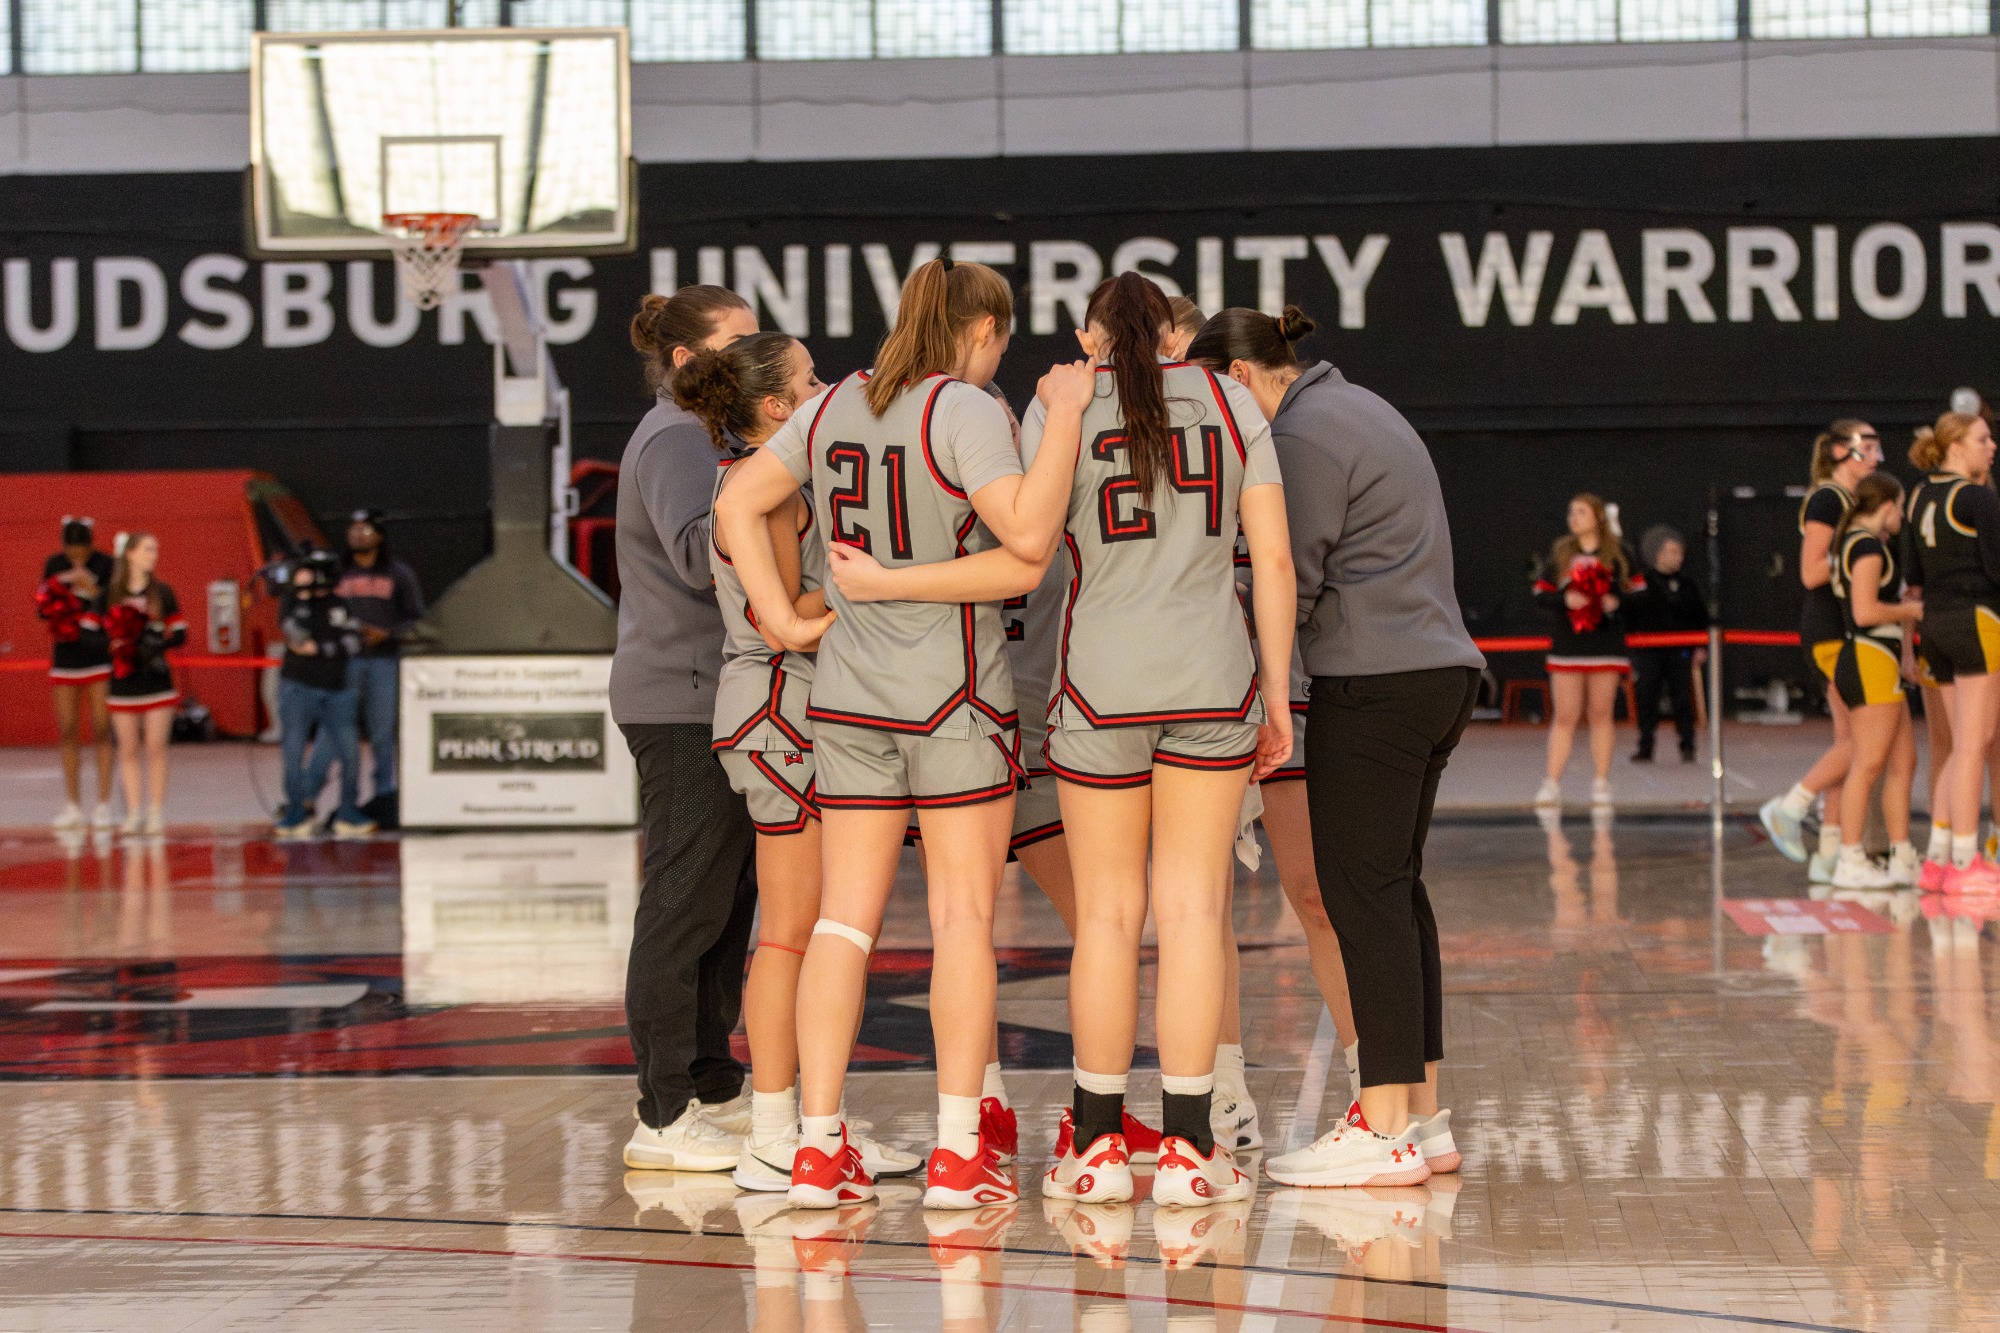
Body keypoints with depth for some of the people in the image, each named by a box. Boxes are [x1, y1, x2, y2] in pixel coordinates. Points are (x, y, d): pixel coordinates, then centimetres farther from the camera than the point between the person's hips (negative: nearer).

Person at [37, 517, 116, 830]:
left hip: (99, 659, -3)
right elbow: (44, 608, 2)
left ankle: (104, 805, -1)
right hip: (65, 658, 3)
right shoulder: (54, 565, 3)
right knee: (68, 732, 4)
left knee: (101, 730, -5)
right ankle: (73, 807, 10)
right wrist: (59, 584, -15)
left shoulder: (106, 566, -7)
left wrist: (92, 590, -23)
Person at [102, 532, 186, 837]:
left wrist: (158, 646, -16)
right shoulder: (111, 594, 4)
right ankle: (134, 814, 11)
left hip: (156, 679, -1)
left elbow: (180, 634, 1)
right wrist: (114, 644, -14)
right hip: (123, 682, 1)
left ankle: (156, 813, 4)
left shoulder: (162, 592, 3)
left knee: (155, 747, -2)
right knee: (129, 749, 5)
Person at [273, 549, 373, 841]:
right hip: (299, 687, -1)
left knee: (349, 750, -3)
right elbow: (295, 630, -16)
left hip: (337, 689, 1)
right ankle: (297, 813, 5)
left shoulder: (342, 606, 7)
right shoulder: (295, 601, 4)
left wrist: (317, 648, -12)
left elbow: (352, 642, -5)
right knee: (294, 751, -4)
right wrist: (300, 593, -15)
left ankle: (349, 814, 8)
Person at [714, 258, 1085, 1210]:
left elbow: (737, 502, 9)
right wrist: (1063, 421, -14)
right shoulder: (965, 409, -11)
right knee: (963, 913, 0)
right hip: (954, 698, -6)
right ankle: (957, 1152, -1)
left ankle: (818, 1145, 4)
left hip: (848, 697, 6)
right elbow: (1026, 537, -21)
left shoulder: (833, 407, 9)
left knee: (845, 917, 6)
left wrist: (780, 616, 5)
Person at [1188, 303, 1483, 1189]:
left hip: (1373, 684, -10)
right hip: (1440, 671, 10)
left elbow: (1289, 584, -12)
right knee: (1394, 889, 12)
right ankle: (1422, 1116, 14)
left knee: (1363, 893, -7)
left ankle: (1385, 1131, -7)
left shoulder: (1302, 437, -10)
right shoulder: (1357, 410, 21)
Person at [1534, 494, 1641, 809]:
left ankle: (1601, 783, 9)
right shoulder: (1560, 552, 8)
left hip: (1606, 645, -1)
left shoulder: (1617, 552, 4)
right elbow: (1541, 594, 5)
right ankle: (1552, 784, -2)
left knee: (1601, 715, 3)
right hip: (1567, 647, 1)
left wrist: (1618, 601, -14)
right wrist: (1564, 600, -14)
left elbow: (1639, 590, 5)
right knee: (1565, 717, -2)